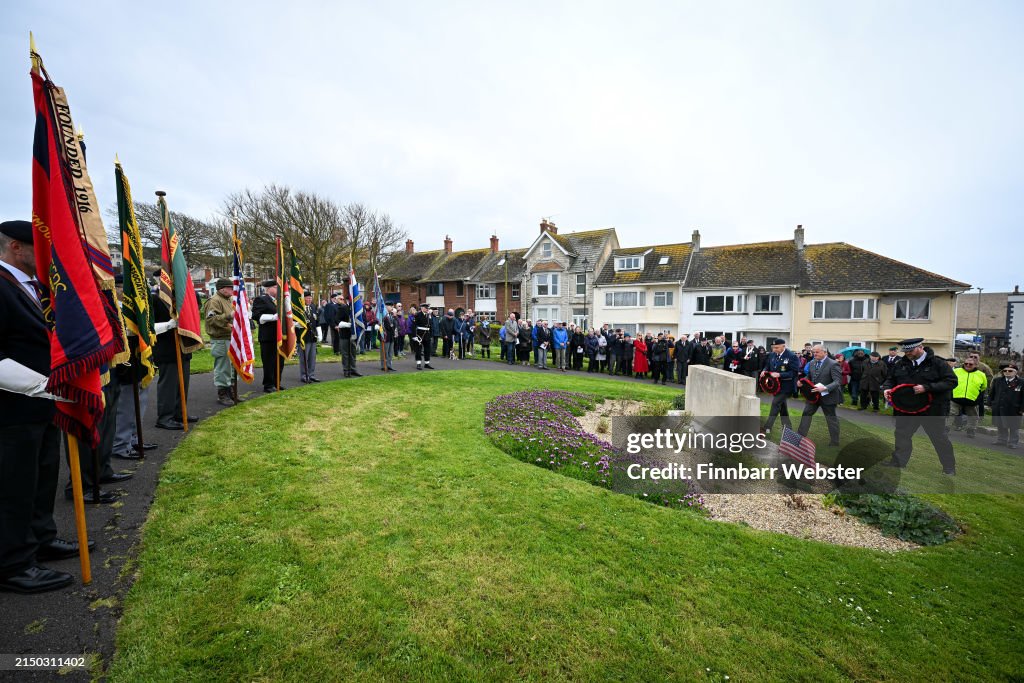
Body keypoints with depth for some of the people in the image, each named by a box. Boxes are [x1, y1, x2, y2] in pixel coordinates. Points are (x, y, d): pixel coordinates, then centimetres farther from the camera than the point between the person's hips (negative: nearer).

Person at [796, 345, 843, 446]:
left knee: (831, 419, 9)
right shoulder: (812, 363, 4)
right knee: (806, 414, 7)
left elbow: (838, 381, -21)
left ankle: (834, 442, 22)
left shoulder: (833, 364, -15)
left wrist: (825, 388, -35)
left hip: (827, 396, -6)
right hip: (813, 395, 6)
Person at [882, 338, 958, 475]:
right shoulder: (900, 364, 3)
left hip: (931, 409, -4)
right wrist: (887, 388, -7)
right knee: (902, 435, 10)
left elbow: (951, 381, -13)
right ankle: (898, 462, 21)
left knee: (939, 437, 10)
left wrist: (927, 388, -25)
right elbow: (891, 379, 14)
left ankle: (949, 467, 26)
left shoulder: (937, 363, -8)